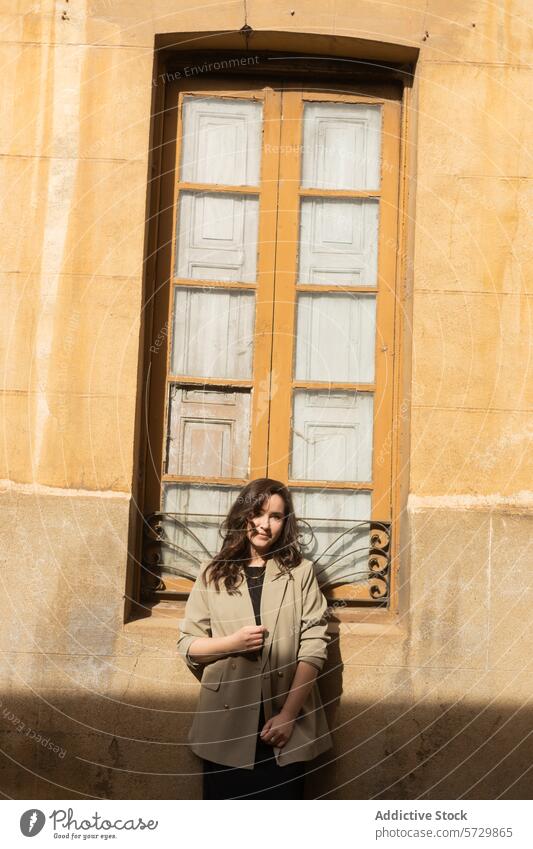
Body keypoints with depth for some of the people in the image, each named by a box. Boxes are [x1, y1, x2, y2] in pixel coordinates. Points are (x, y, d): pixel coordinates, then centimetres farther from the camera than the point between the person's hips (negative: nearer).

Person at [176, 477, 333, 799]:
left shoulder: (301, 572, 2)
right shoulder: (213, 574, 6)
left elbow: (314, 646, -4)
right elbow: (187, 645, 8)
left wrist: (288, 715, -11)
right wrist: (232, 643, -11)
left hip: (286, 727, -1)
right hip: (227, 727, 1)